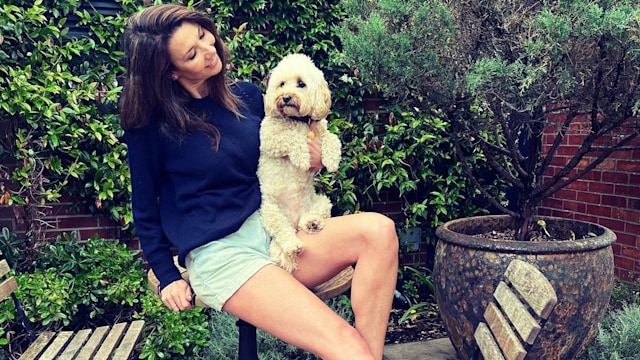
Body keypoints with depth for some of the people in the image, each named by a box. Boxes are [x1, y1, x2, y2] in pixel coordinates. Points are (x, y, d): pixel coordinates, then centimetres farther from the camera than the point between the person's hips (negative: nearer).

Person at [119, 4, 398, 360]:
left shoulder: (247, 95, 9)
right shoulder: (151, 125, -3)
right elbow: (145, 208, 7)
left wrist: (314, 161, -1)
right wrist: (168, 277, 2)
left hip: (273, 230, 5)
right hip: (219, 252, -5)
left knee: (378, 230, -24)